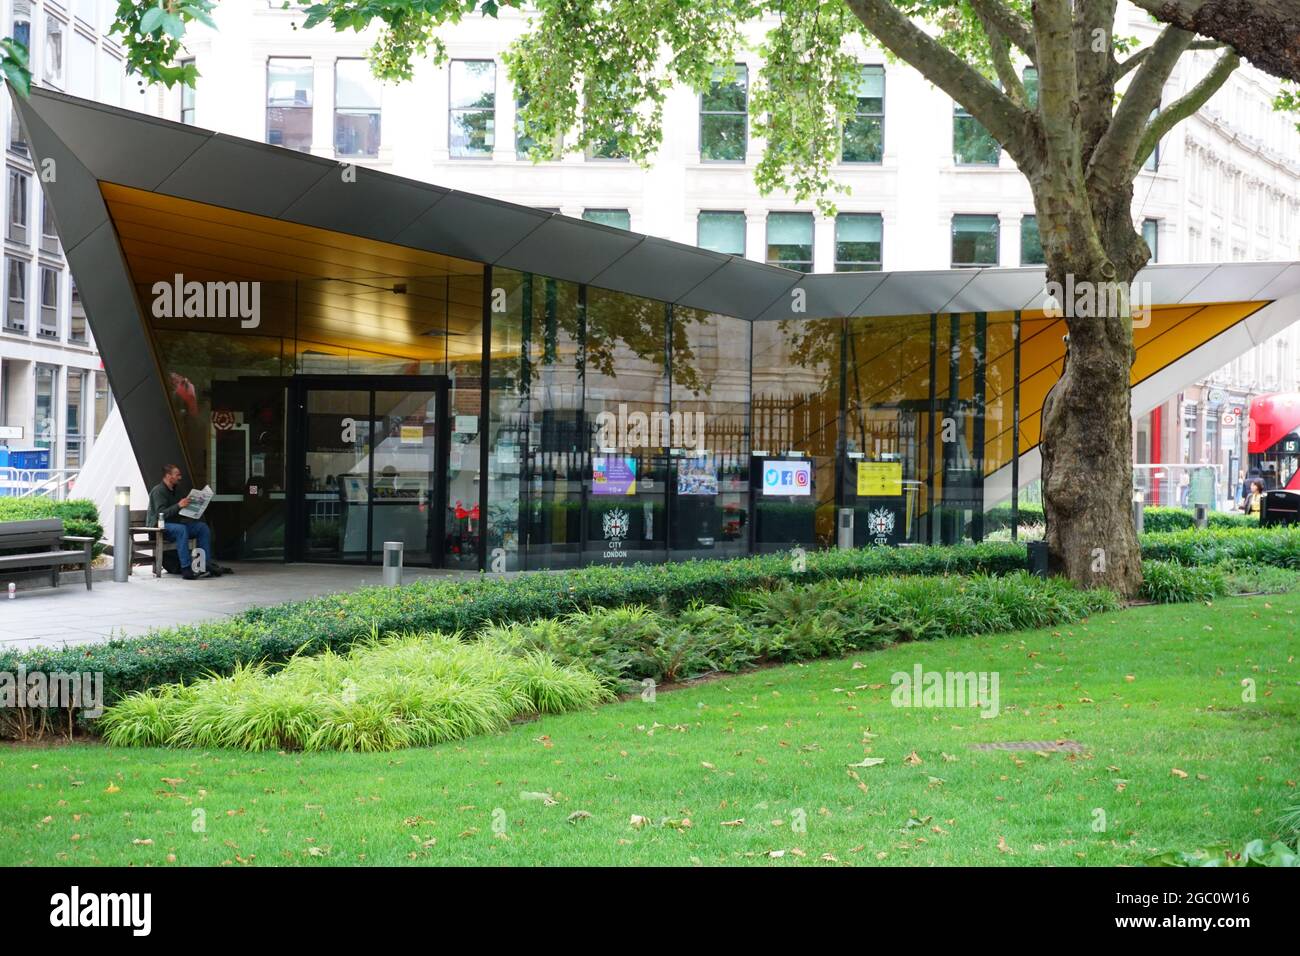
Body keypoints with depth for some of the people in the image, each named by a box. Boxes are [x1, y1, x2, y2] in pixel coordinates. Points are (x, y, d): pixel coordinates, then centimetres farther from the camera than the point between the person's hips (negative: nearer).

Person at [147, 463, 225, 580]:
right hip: (159, 526, -9)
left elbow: (181, 512, 25)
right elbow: (161, 514, -24)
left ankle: (207, 563, -11)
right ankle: (185, 568, -43)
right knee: (181, 529, -38)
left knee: (203, 527, -6)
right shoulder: (158, 491, -12)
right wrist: (178, 506, -34)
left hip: (175, 523, 9)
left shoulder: (174, 491, 17)